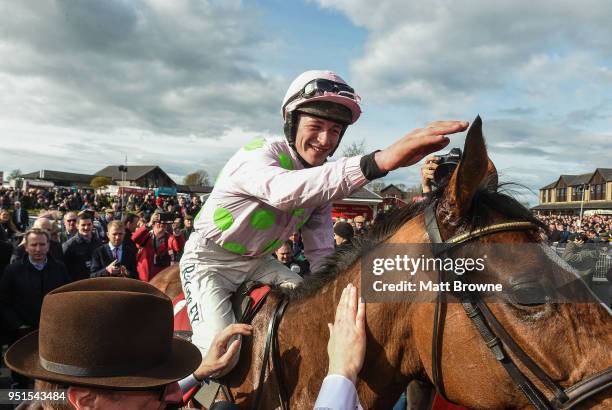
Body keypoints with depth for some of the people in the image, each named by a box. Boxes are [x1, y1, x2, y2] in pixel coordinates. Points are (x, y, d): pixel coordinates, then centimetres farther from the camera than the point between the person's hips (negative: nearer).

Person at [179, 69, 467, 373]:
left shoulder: (321, 179, -4)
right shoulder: (259, 153, -28)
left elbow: (321, 251, 1)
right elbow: (283, 190, -54)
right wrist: (379, 161, -66)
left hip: (257, 263, 7)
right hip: (209, 261, -6)